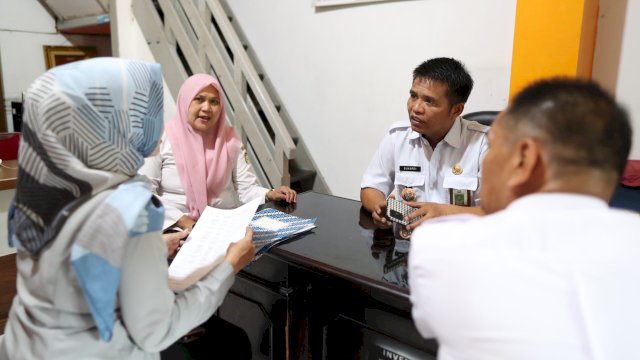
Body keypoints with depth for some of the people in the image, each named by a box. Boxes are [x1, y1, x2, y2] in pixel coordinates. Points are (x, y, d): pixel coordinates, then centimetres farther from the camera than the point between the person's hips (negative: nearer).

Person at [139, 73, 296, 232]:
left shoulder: (229, 139, 7)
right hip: (178, 230, -3)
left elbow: (247, 188, 4)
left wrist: (270, 194, -16)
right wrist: (184, 221, -16)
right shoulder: (162, 138, -3)